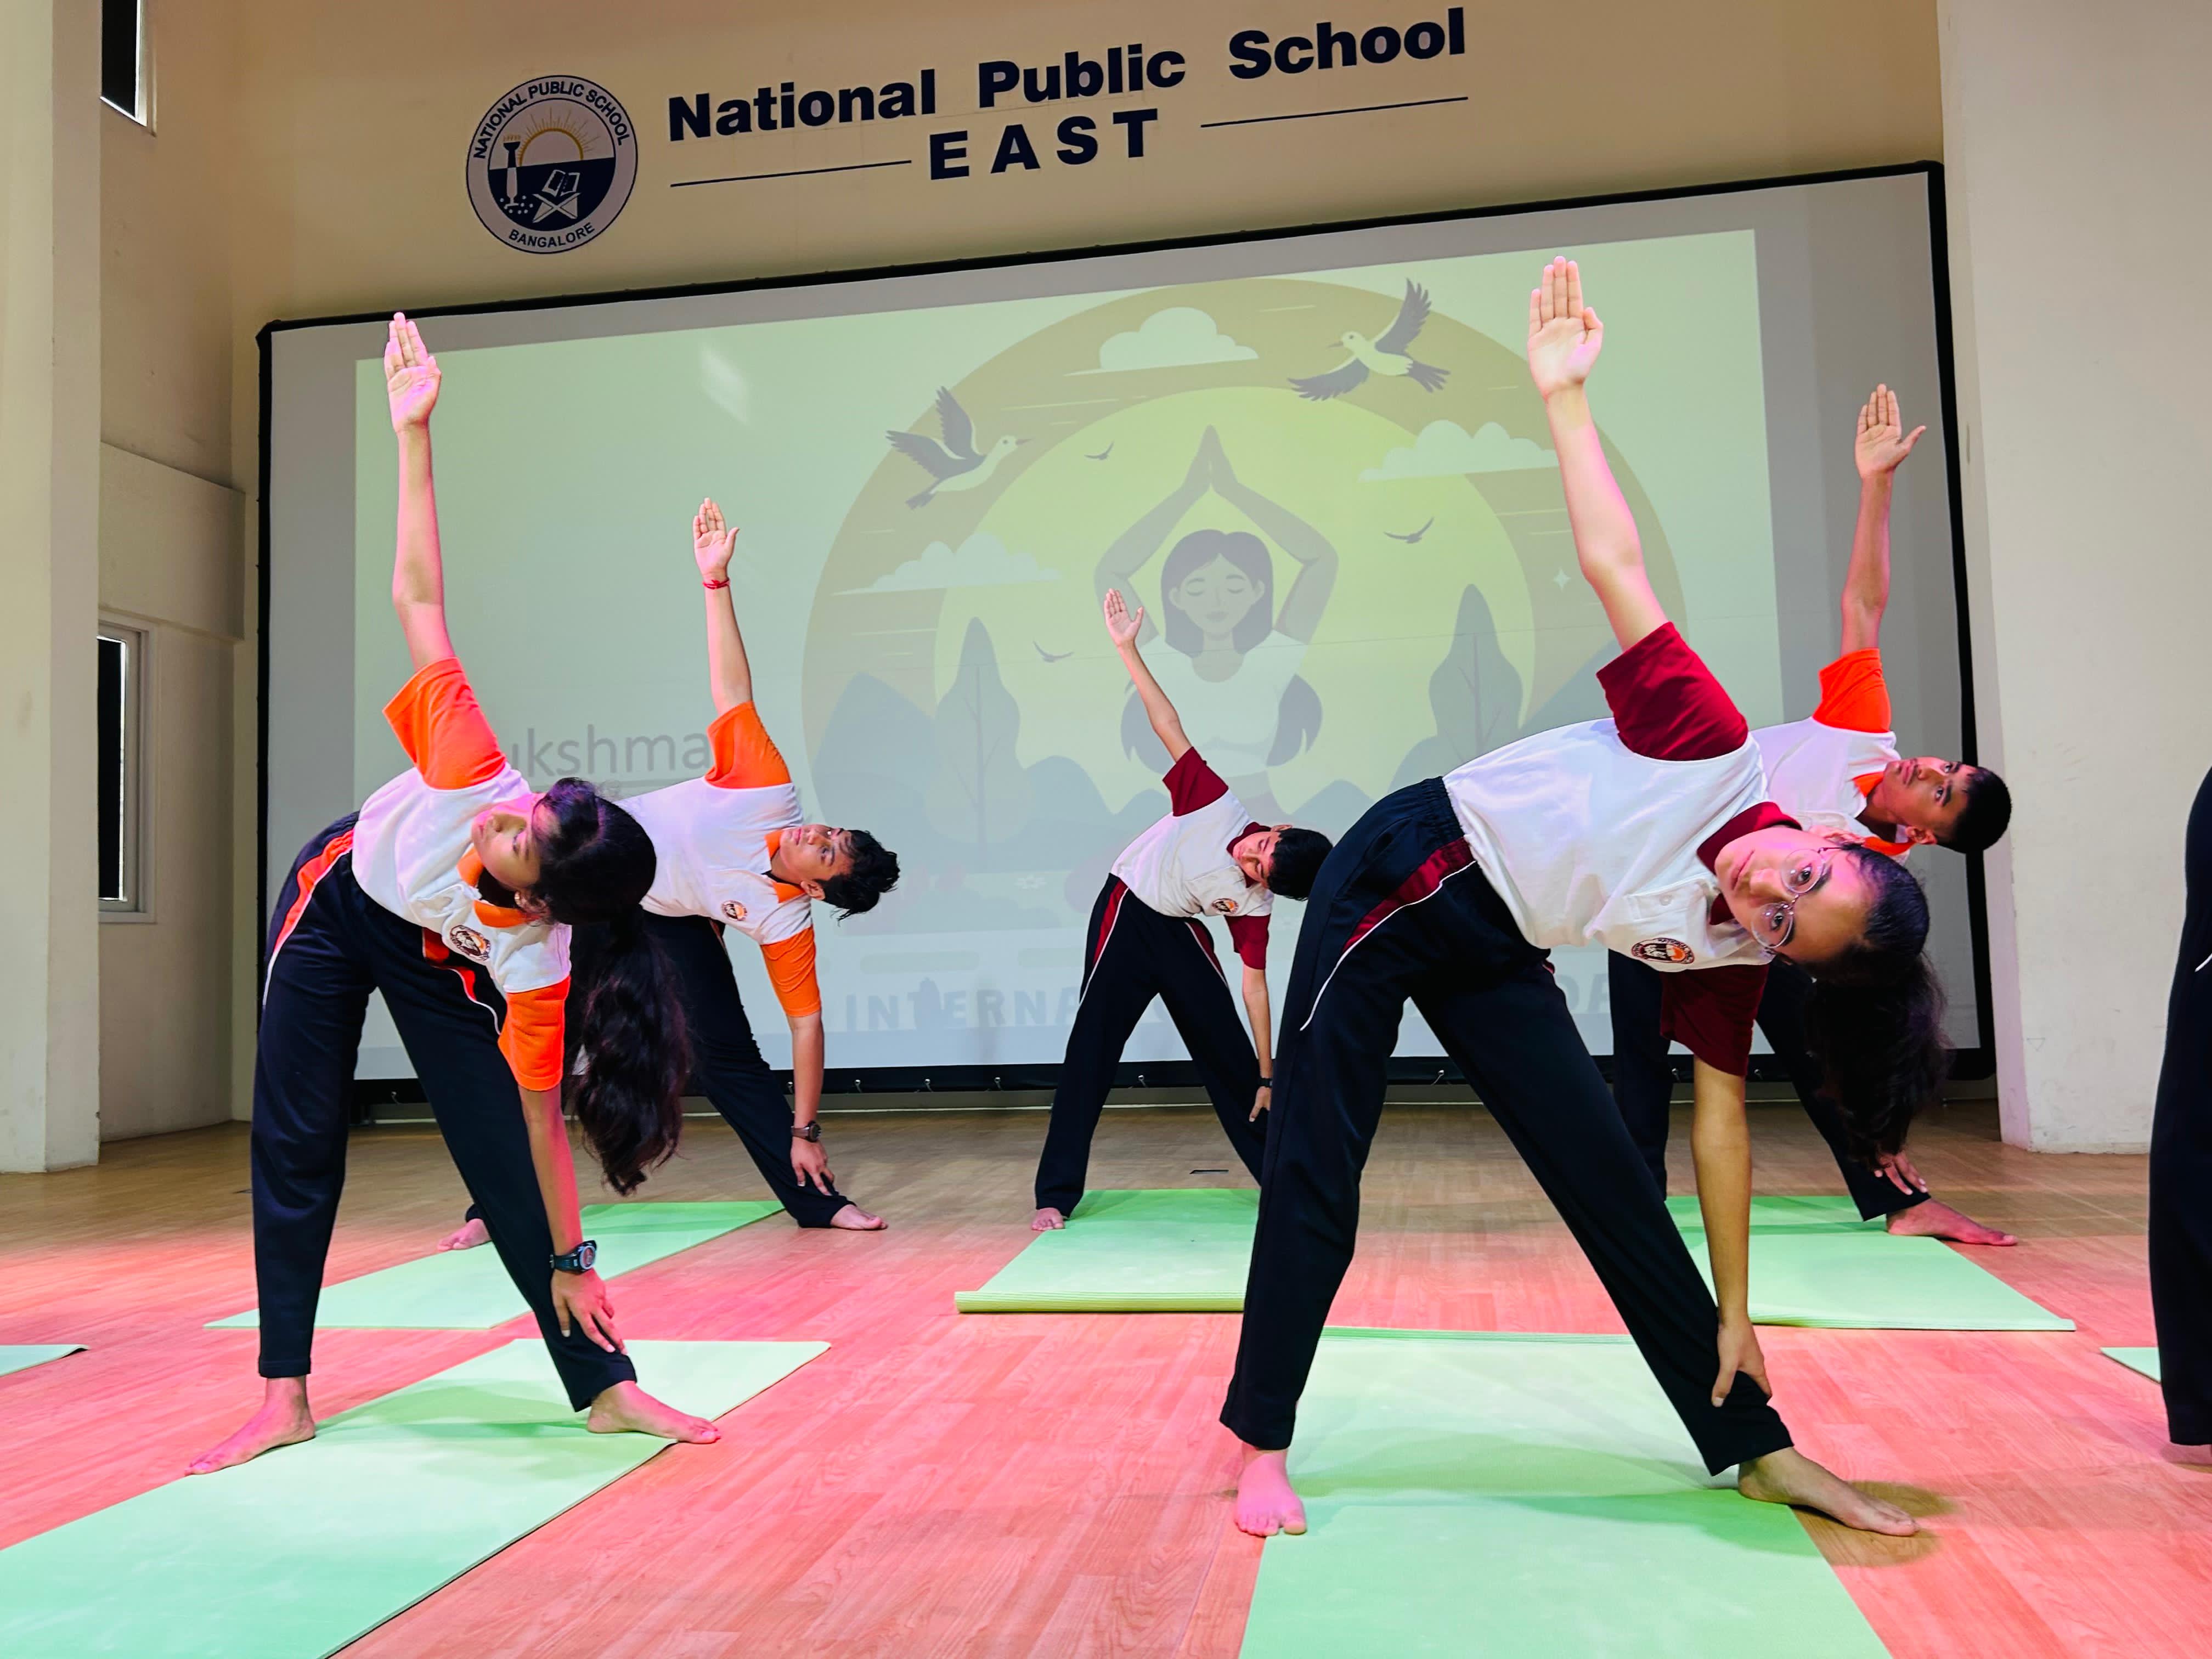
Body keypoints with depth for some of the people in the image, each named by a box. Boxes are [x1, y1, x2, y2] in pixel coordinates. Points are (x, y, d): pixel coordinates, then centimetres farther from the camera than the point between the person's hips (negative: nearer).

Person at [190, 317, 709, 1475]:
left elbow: (542, 1126, -31)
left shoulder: (534, 967, -40)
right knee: (293, 1145, 4)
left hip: (431, 965, -3)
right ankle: (285, 1400, 16)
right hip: (333, 900, 3)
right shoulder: (475, 770, -40)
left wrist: (569, 1262, -24)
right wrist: (412, 433, -35)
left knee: (499, 1155, -10)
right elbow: (418, 595, -33)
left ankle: (604, 1389, 1)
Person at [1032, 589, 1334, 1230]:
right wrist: (1127, 650, -27)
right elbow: (1167, 726, -22)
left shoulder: (1254, 905, -17)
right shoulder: (1219, 805, -22)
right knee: (1091, 1050, -7)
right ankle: (1055, 1194, -3)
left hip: (1182, 934, 2)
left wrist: (1267, 1075, -12)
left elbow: (1256, 984, -13)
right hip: (1125, 914, -2)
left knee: (1230, 1051, 0)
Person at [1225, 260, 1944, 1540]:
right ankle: (1265, 1445, 9)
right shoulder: (1717, 749, -22)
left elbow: (1721, 1122, -4)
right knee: (1315, 1166, -4)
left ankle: (1758, 1451, 15)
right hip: (1398, 880, -3)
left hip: (1494, 960, 4)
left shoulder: (1724, 960, -10)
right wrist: (1566, 394, -23)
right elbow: (1615, 565, -20)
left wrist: (1735, 1314, -3)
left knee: (1610, 1180, 1)